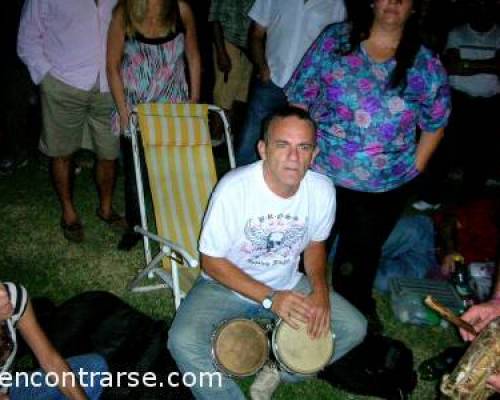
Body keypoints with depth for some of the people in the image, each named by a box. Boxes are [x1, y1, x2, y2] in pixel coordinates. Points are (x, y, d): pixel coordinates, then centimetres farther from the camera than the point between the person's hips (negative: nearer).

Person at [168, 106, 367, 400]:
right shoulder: (234, 188, -27)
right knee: (184, 342, -28)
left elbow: (315, 243, 4)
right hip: (226, 285, -3)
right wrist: (270, 298, -26)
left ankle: (277, 370, 8)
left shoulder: (322, 190, -15)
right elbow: (212, 261, -17)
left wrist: (320, 290, -14)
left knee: (354, 328, -6)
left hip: (288, 286, 4)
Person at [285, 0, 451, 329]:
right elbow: (300, 98, -1)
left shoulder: (426, 66, -4)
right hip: (320, 174, 0)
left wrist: (413, 170, 2)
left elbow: (434, 125, 6)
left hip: (384, 187, 1)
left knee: (361, 254, 19)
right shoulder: (334, 39, -4)